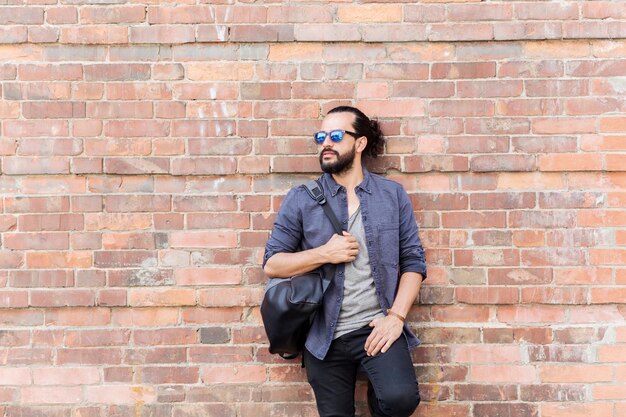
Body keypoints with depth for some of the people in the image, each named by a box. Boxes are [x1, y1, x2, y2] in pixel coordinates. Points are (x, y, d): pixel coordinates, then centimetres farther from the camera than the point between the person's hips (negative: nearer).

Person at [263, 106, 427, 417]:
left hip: (377, 327, 0)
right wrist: (324, 254, -13)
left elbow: (413, 260, 3)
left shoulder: (393, 194, 4)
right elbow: (271, 264, 0)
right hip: (325, 335, 1)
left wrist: (396, 316, -9)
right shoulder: (301, 199, 1)